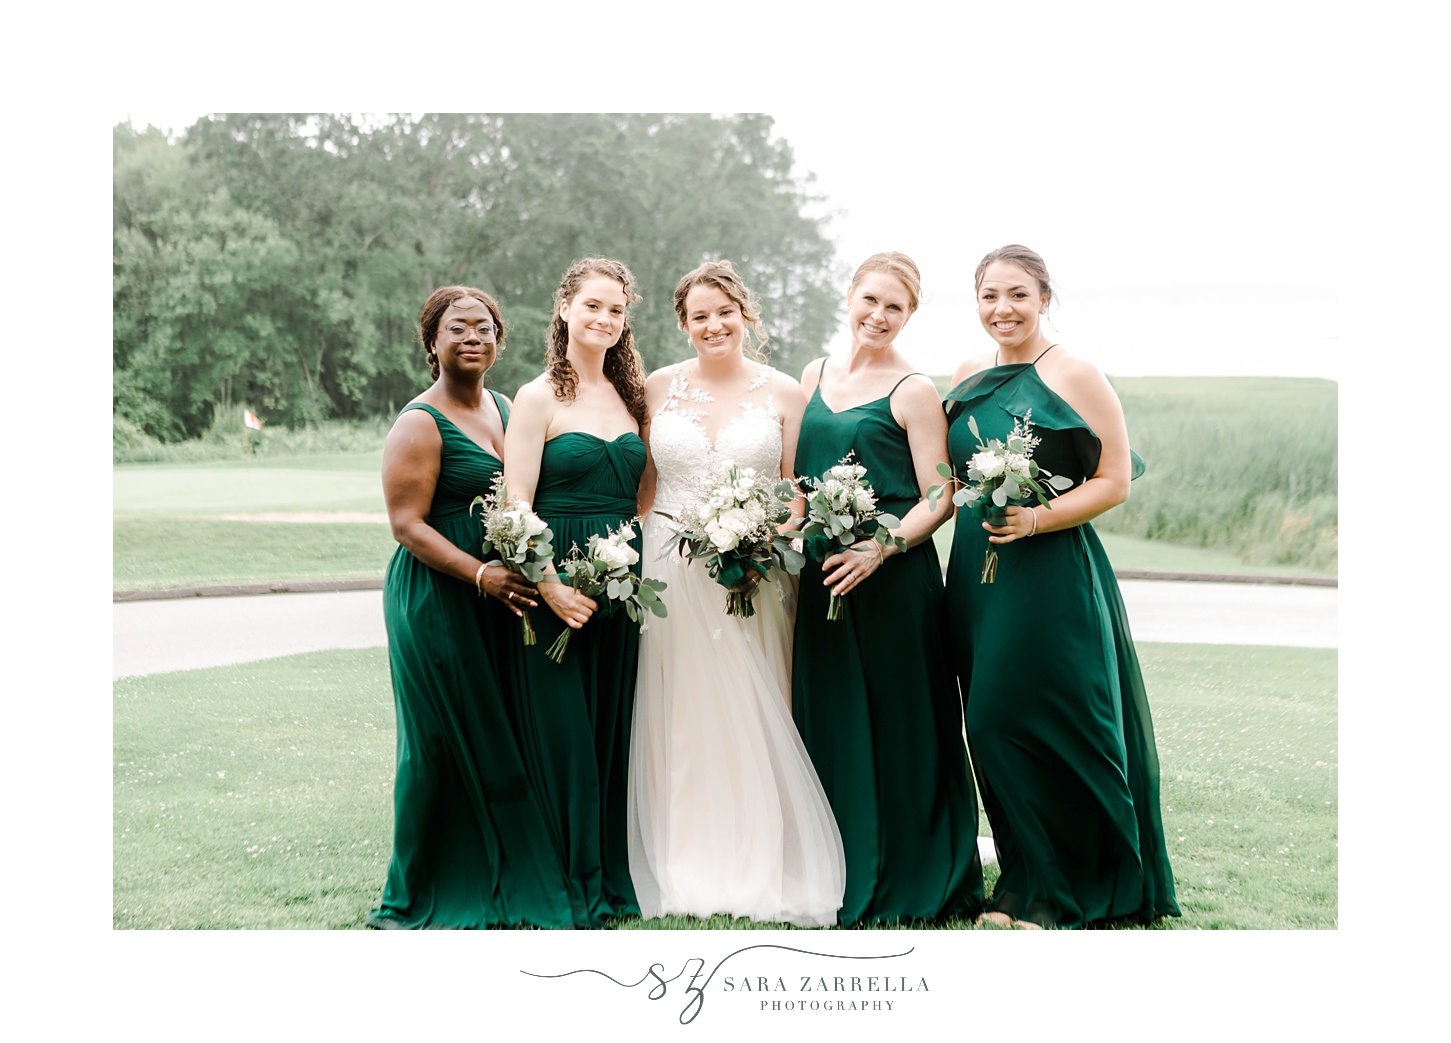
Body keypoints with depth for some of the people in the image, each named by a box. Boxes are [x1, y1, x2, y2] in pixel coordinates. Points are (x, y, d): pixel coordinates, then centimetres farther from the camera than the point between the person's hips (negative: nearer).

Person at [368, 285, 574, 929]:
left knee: (500, 745, 9)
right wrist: (481, 576, -23)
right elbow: (407, 524, -14)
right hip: (436, 601, -7)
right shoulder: (420, 423, -9)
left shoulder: (504, 409, 14)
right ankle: (419, 899, 10)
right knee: (444, 747, -3)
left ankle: (499, 886, 20)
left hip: (502, 602, 7)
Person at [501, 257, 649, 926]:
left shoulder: (629, 395, 13)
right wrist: (549, 587, -19)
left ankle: (614, 877, 19)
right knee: (563, 734, -1)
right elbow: (516, 506, -10)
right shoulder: (539, 399, -3)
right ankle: (574, 888, 9)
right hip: (558, 585, -5)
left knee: (614, 729, 9)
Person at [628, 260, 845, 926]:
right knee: (677, 718, 3)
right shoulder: (660, 388, 7)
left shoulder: (782, 393, 4)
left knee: (753, 718, 0)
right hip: (671, 571, 1)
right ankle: (684, 875, 11)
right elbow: (643, 486, 11)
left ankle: (761, 872, 10)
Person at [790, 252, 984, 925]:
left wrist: (881, 548, -21)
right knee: (828, 715, 8)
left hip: (893, 575, -5)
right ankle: (841, 876, 19)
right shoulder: (814, 377, 13)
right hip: (821, 574, 6)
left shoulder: (914, 393, -4)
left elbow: (939, 497, -8)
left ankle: (907, 880, 11)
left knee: (899, 722, -1)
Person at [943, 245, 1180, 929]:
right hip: (976, 571, 6)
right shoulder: (967, 379, 12)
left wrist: (1036, 519, -19)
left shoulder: (1076, 378, -6)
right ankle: (1025, 885, 18)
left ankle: (1058, 896, 8)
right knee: (993, 725, 6)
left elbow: (1115, 481, -8)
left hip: (1052, 573, -6)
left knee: (1046, 724, -5)